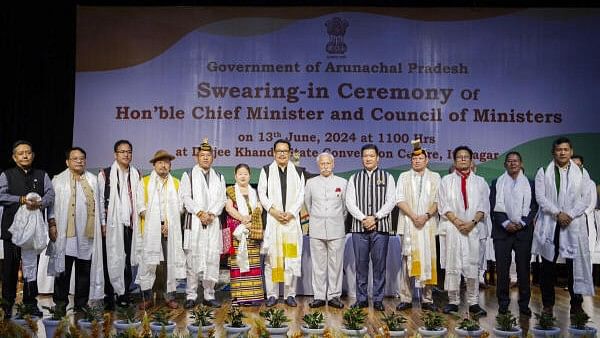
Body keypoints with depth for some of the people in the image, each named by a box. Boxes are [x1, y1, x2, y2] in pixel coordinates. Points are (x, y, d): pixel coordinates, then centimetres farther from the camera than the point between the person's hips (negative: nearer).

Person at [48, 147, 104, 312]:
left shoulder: (93, 179, 13)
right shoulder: (58, 180, 6)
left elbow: (98, 204, 12)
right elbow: (52, 204, 2)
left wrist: (101, 224, 7)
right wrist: (52, 225, -7)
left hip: (88, 233, 2)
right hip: (65, 232, -2)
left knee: (85, 270, 6)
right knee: (64, 269, 1)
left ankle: (81, 303, 15)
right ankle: (61, 303, 10)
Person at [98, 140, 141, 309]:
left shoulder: (136, 174, 13)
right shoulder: (105, 174, 2)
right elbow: (101, 200, 0)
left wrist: (138, 220, 6)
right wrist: (103, 223, -5)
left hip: (130, 224, 3)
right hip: (112, 224, -3)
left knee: (128, 260, 4)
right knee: (111, 260, 0)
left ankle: (124, 293, 13)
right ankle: (109, 296, 7)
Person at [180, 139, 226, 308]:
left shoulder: (219, 178, 18)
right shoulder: (188, 176, 9)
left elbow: (221, 199, 8)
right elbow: (186, 197, -2)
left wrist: (211, 213, -9)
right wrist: (200, 213, -13)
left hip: (213, 223, 3)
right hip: (194, 223, -2)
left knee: (212, 259, 1)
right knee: (193, 259, -4)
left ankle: (209, 295, 9)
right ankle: (191, 296, 3)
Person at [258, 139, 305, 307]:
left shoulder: (298, 172, 13)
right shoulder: (266, 171, 10)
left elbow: (300, 196, 6)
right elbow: (262, 193, 4)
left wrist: (290, 213, -7)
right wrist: (273, 211, -9)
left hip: (292, 220, 1)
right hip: (271, 220, -1)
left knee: (292, 258, 0)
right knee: (271, 257, -1)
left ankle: (290, 294, 7)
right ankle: (272, 295, 6)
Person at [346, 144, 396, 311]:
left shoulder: (387, 177, 7)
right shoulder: (354, 178, 11)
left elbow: (391, 201, -1)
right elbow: (350, 202, 2)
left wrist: (375, 217, -12)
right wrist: (363, 218, -11)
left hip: (381, 227, -1)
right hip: (359, 227, 1)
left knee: (379, 264, 2)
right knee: (361, 264, 5)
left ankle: (378, 299, 12)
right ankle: (361, 299, 15)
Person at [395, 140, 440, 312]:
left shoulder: (435, 177, 11)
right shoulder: (404, 177, 10)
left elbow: (437, 201, 3)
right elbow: (400, 200, 1)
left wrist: (426, 215, -13)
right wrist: (414, 217, -11)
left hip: (428, 225, 1)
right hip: (408, 225, 0)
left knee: (427, 260, 1)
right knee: (407, 260, -1)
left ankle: (427, 299, 8)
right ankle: (406, 299, 4)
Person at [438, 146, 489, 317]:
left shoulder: (480, 182, 13)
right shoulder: (446, 181, 10)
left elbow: (484, 206, 5)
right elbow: (443, 206, 2)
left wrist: (472, 222, -11)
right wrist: (457, 222, -11)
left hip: (474, 229, 1)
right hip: (452, 229, -1)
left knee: (473, 267, 0)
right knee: (452, 266, 0)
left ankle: (473, 303, 6)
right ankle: (453, 301, 8)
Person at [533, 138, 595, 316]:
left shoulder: (581, 173, 10)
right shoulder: (543, 172, 6)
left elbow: (586, 198, 2)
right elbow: (540, 197, -3)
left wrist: (570, 215, -12)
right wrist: (558, 213, -14)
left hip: (574, 225, 1)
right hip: (549, 225, 0)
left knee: (575, 264, 1)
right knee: (548, 265, 5)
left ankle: (576, 304, 12)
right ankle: (548, 304, 14)